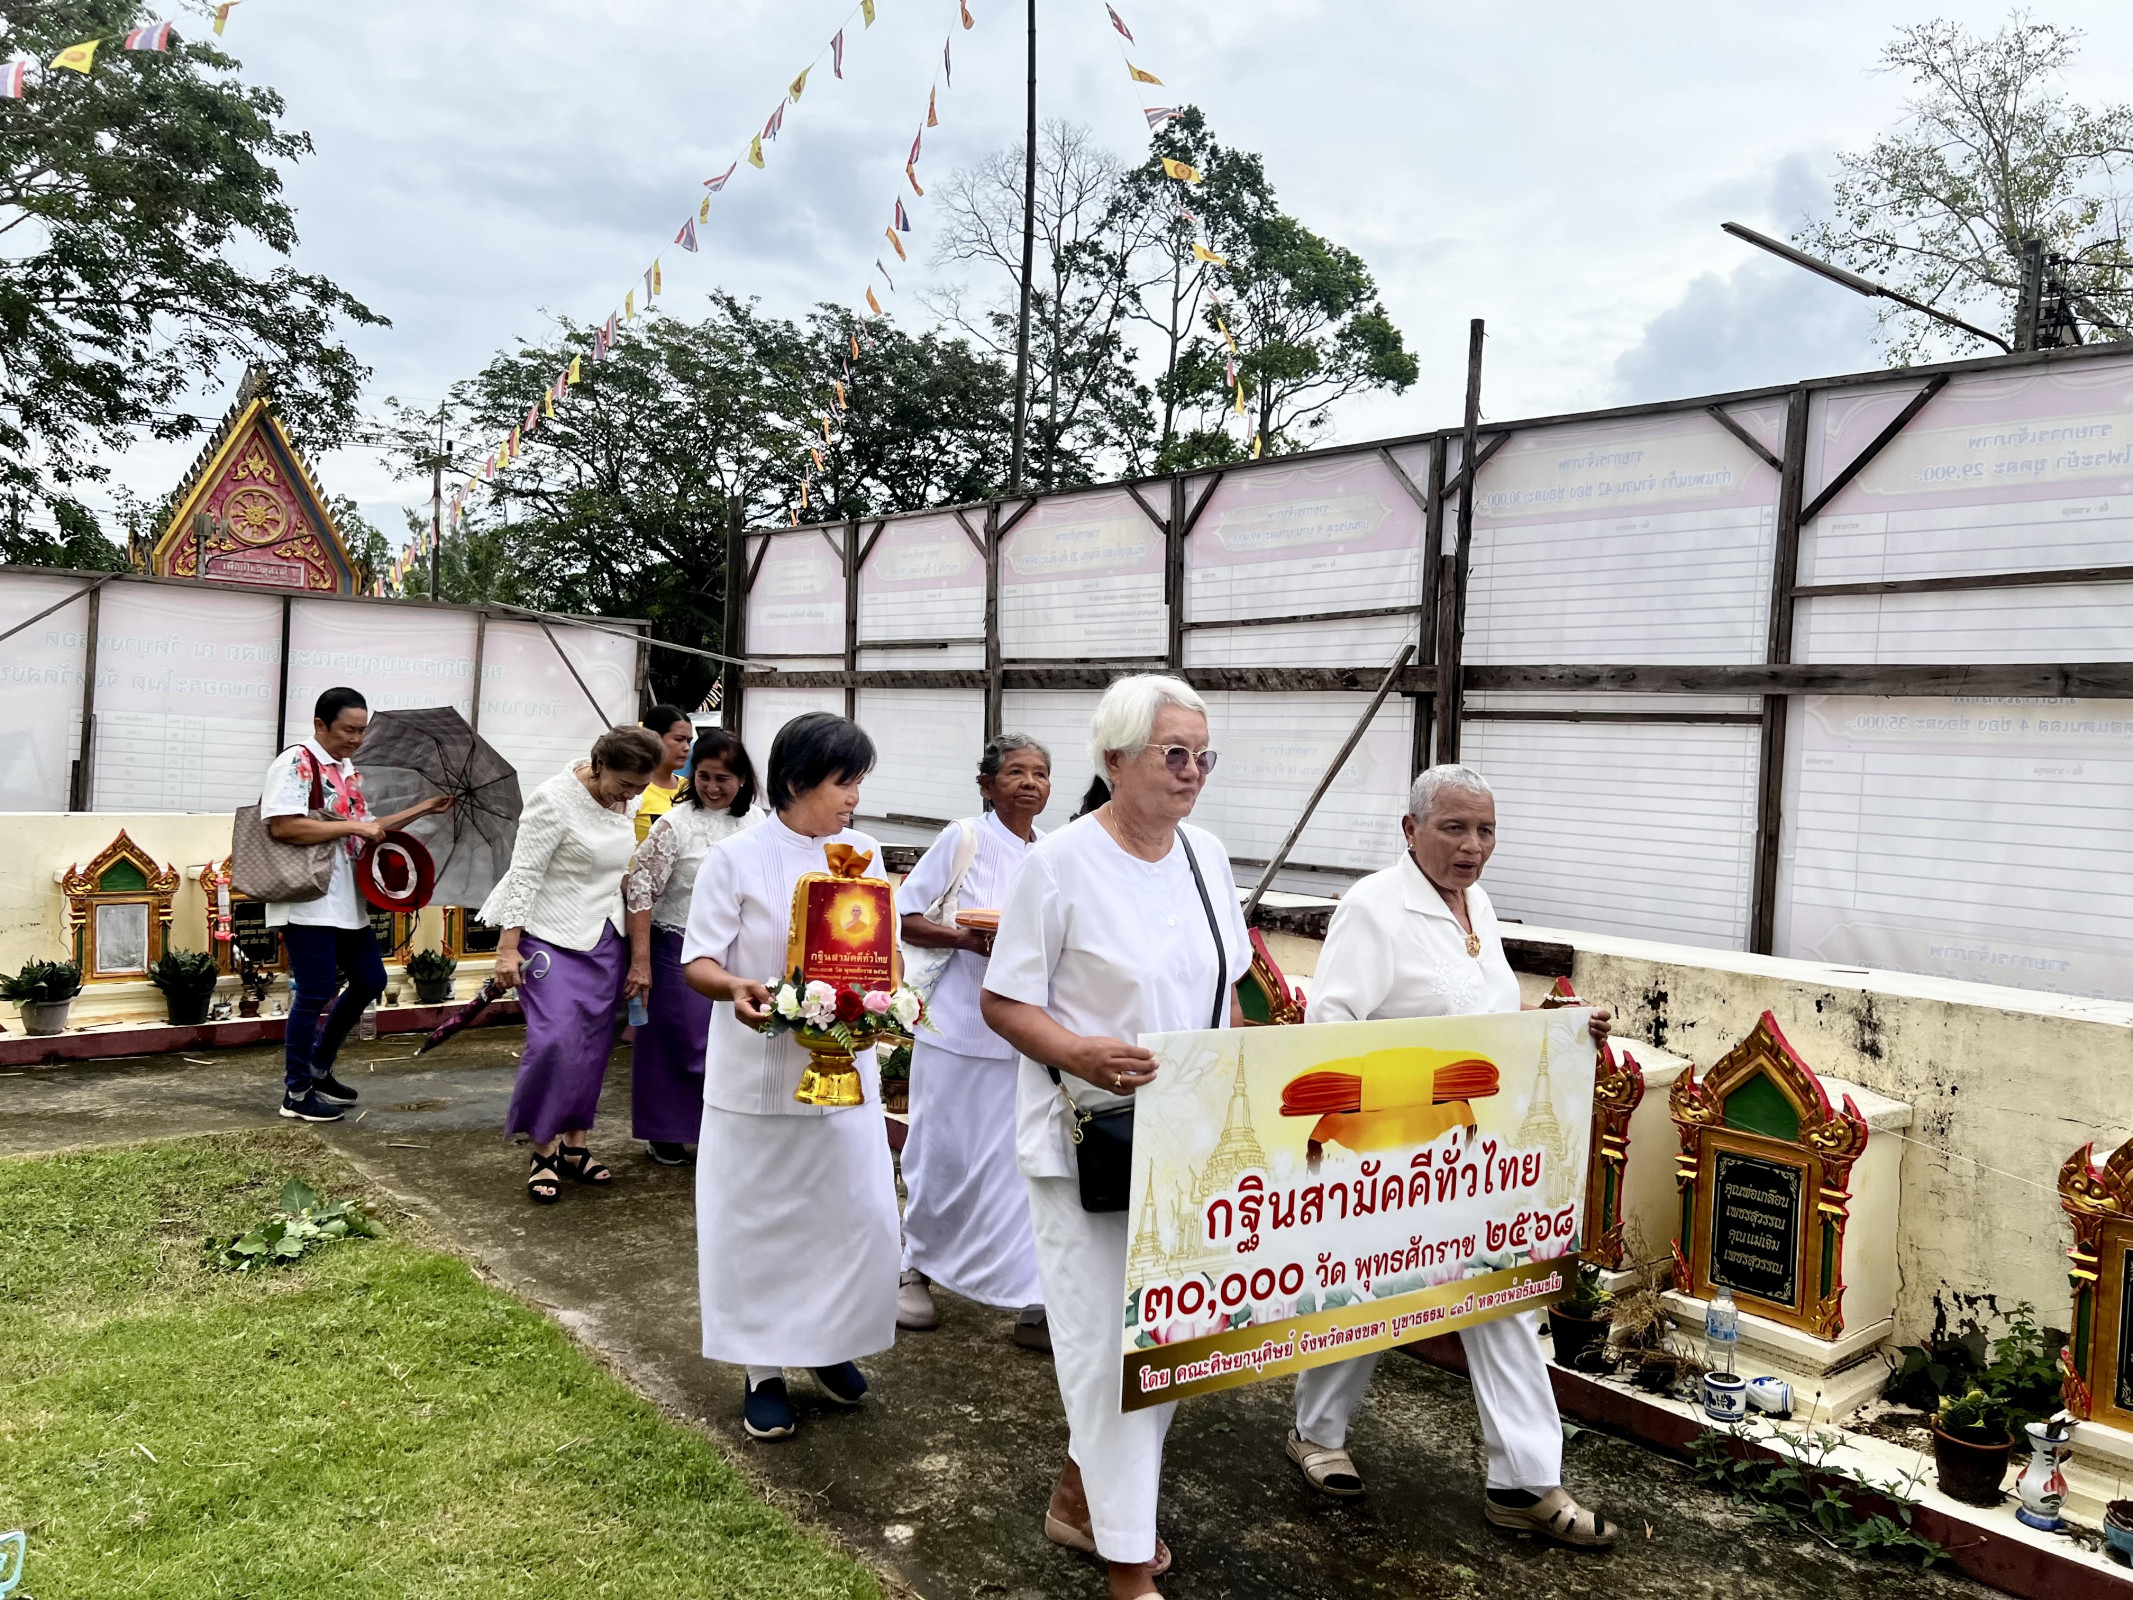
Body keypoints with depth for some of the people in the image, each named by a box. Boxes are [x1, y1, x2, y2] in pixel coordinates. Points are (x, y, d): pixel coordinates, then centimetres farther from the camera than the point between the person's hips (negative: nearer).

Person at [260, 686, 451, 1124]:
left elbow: (368, 829, 22)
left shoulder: (350, 771, 15)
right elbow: (283, 825, -24)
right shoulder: (297, 763, -12)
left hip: (347, 902, 9)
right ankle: (296, 1094, 11)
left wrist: (426, 807, 16)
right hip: (308, 901, -9)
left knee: (369, 980, 12)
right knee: (315, 992, -3)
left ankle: (319, 1067, 28)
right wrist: (353, 826, -20)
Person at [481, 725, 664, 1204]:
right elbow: (523, 875, -17)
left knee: (593, 1046, 7)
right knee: (555, 1041, -15)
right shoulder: (555, 800, -17)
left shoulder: (621, 802, 4)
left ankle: (575, 1145, 19)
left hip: (604, 943, 7)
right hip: (553, 940, -7)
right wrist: (508, 948, -18)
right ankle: (543, 1150, 2)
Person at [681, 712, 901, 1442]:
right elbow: (698, 960, -8)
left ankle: (828, 1343, 31)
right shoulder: (736, 858, -9)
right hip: (759, 1072, -4)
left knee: (860, 1212, 6)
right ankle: (763, 1368, 25)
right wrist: (735, 987, -29)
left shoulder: (862, 854, 4)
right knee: (758, 1219, 7)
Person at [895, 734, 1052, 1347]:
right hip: (959, 1026, -3)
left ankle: (1032, 1301, 8)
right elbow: (903, 918, -5)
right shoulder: (964, 839, -5)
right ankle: (915, 1269, 30)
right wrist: (967, 939, -19)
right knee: (943, 1154, 8)